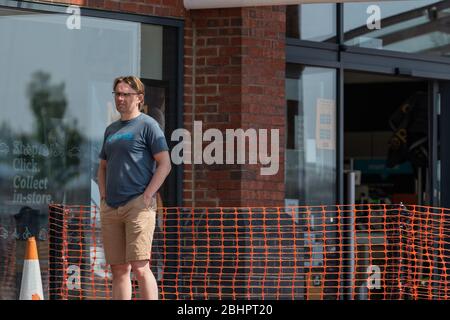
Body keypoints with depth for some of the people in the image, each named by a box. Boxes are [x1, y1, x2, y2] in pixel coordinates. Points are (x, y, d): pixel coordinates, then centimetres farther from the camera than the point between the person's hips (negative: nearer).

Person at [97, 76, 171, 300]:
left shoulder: (147, 125, 0)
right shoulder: (111, 130, 21)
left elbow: (164, 165, -5)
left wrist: (147, 197, -12)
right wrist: (103, 197, 12)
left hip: (138, 205, -7)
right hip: (111, 208, 7)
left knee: (139, 266, -16)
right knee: (118, 269, 5)